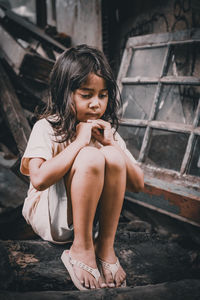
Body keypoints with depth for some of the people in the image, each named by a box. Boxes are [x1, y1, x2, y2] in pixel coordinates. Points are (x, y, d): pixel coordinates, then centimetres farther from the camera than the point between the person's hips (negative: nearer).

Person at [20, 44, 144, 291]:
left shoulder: (106, 130, 3)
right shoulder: (46, 128, -12)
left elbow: (137, 184, -2)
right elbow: (39, 179, -30)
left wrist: (111, 143, -14)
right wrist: (79, 141, -26)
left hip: (90, 213, 5)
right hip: (49, 215, -4)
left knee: (112, 156, -23)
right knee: (90, 157, -30)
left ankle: (105, 247, -13)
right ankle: (81, 249, -17)